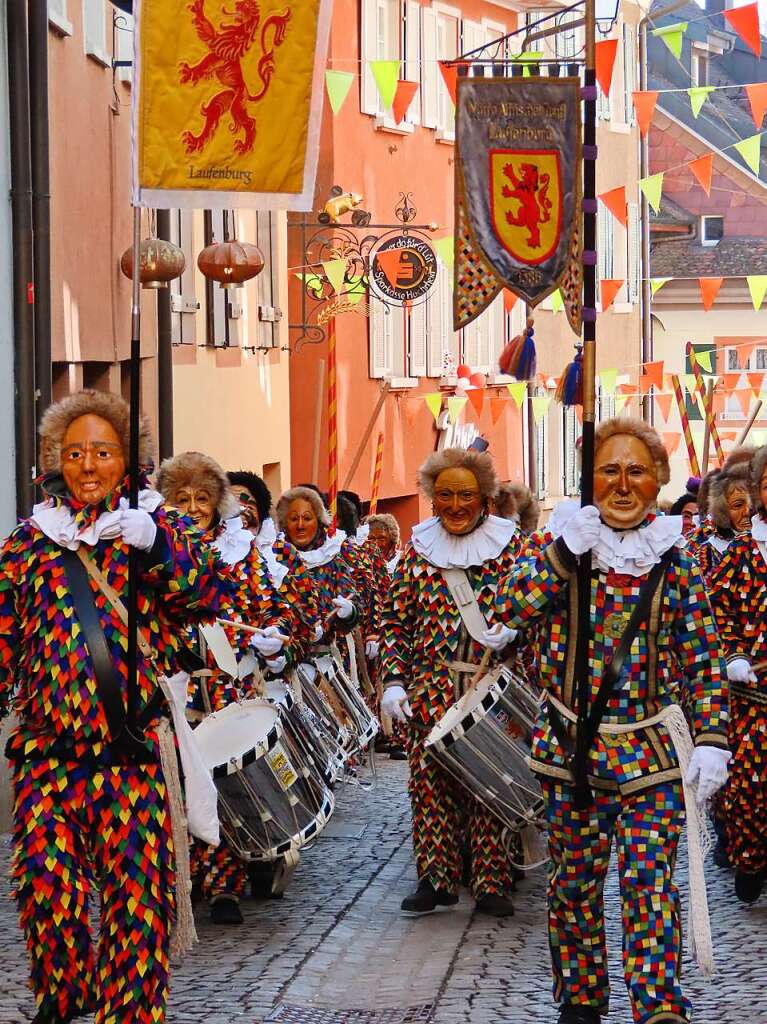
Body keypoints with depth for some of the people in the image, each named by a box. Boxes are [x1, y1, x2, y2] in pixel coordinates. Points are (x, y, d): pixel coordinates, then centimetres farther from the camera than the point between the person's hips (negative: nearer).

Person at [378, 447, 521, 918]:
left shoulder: (510, 545, 3)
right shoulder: (419, 549, 9)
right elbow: (395, 620, 9)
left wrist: (510, 633, -18)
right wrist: (393, 680, -1)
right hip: (431, 686, 2)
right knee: (430, 778, -1)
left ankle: (491, 882, 4)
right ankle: (435, 877, 7)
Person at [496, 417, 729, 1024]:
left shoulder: (677, 561, 3)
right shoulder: (560, 543, 4)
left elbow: (703, 660, 3)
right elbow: (511, 610, -10)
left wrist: (711, 741, -6)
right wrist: (565, 551, -18)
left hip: (651, 751, -1)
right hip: (571, 745, 1)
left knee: (649, 881, -9)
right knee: (575, 880, 9)